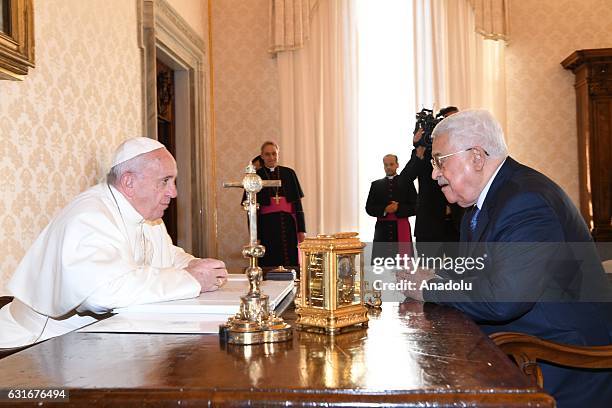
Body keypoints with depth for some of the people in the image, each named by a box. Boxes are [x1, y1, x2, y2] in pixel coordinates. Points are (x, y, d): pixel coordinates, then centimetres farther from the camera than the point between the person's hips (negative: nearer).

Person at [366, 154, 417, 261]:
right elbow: (369, 208, 7)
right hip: (382, 229, 2)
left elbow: (414, 207, 2)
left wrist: (398, 208, -13)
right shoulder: (376, 184, 13)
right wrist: (384, 210, -10)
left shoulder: (407, 183, 8)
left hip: (401, 229, -1)